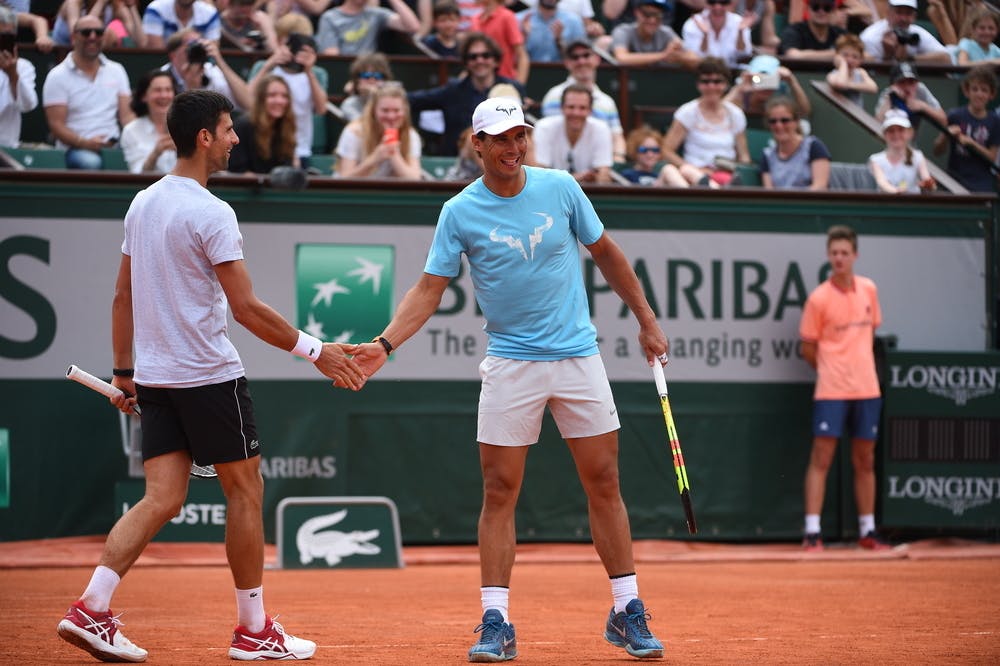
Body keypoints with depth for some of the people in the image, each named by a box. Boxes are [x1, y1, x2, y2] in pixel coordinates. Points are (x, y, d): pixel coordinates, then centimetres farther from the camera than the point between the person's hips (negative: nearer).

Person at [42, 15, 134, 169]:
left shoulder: (116, 71, 17)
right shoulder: (57, 76, 4)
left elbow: (127, 115, 10)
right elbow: (56, 125, -3)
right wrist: (85, 143, -21)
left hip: (112, 147, 3)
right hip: (76, 149, -3)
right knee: (90, 162, -39)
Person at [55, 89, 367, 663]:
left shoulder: (142, 204, 10)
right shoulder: (211, 213, -15)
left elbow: (123, 297, 14)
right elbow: (246, 308, -18)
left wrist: (124, 371, 21)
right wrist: (315, 351, -12)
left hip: (154, 378, 7)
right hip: (209, 377, -7)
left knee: (162, 499, 5)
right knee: (246, 491, 5)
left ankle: (92, 609, -8)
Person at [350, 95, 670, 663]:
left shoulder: (560, 188, 0)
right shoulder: (460, 212, -3)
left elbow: (606, 253, 11)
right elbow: (430, 290, -3)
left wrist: (647, 321, 13)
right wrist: (384, 345, -16)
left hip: (578, 355, 1)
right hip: (511, 364, -1)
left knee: (604, 484, 2)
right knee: (500, 492, -4)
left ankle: (628, 614, 11)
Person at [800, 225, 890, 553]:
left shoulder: (869, 290, 7)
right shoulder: (819, 298, -7)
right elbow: (808, 348, -1)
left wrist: (858, 365, 14)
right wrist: (832, 370, 5)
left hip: (867, 389, 5)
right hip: (831, 391, -5)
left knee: (865, 460, 10)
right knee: (821, 458, -7)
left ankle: (868, 532, 18)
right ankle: (812, 533, -7)